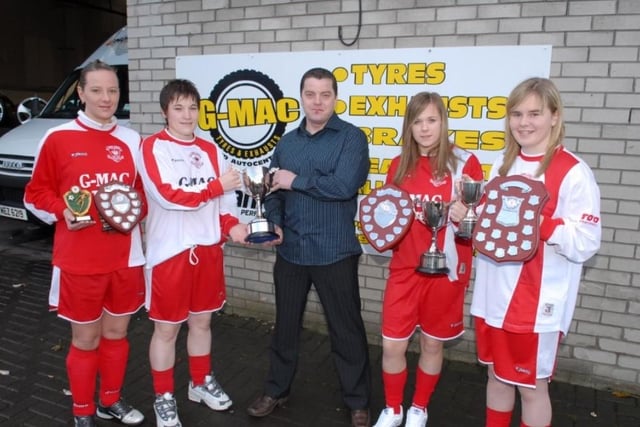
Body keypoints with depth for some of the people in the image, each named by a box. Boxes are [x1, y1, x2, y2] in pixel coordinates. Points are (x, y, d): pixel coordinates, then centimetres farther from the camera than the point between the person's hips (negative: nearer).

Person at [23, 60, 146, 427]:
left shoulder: (132, 141, 5)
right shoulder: (58, 139, -6)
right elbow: (36, 194, 0)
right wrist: (63, 213, -17)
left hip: (126, 258, 4)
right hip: (79, 261, -3)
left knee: (117, 332, 17)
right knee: (85, 339, 10)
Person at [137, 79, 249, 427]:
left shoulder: (210, 150, 10)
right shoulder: (152, 147, -7)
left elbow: (223, 199, 9)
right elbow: (168, 195, -19)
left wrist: (231, 224, -10)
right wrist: (216, 186, -15)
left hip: (208, 248, 5)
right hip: (169, 252, -5)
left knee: (202, 321, 18)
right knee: (166, 328, 7)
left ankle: (201, 383, 38)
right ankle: (164, 397, 26)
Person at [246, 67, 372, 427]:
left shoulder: (352, 137, -6)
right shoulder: (287, 142, 11)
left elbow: (344, 185, -21)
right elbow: (274, 190, 11)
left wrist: (296, 180, -12)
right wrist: (273, 222, -8)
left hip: (335, 253, -4)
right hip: (290, 251, 5)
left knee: (346, 329, 9)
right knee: (286, 324, 18)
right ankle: (277, 390, 39)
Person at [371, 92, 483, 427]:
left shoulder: (464, 163, -7)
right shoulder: (400, 165, 4)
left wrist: (464, 218, -25)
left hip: (445, 269, -2)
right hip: (404, 268, 3)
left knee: (432, 343, 13)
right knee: (392, 344, 5)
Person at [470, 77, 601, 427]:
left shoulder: (573, 172, -12)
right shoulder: (503, 165, 8)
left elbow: (585, 245, -17)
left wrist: (540, 219, -30)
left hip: (538, 301, -6)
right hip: (494, 293, 6)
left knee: (532, 385, 11)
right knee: (497, 375, 20)